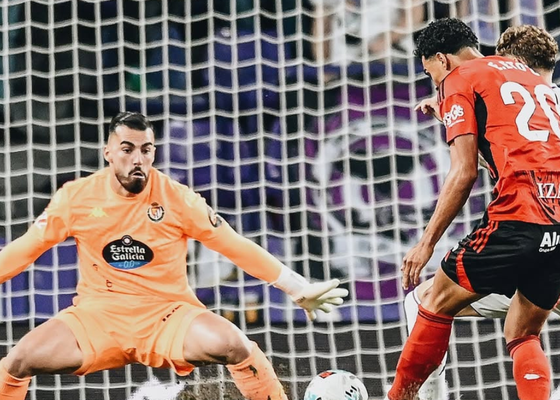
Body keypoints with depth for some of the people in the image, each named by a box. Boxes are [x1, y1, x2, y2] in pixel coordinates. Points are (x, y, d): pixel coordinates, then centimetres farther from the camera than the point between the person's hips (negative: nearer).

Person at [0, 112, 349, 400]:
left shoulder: (177, 198, -5)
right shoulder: (76, 197, -3)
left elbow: (237, 247, -2)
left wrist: (299, 288, -5)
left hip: (167, 314, -1)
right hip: (97, 316, 1)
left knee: (234, 345, -29)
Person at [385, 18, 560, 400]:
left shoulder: (459, 80, 6)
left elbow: (464, 172, -3)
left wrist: (427, 242, 0)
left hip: (521, 217, -7)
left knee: (438, 302, 10)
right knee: (524, 334, 17)